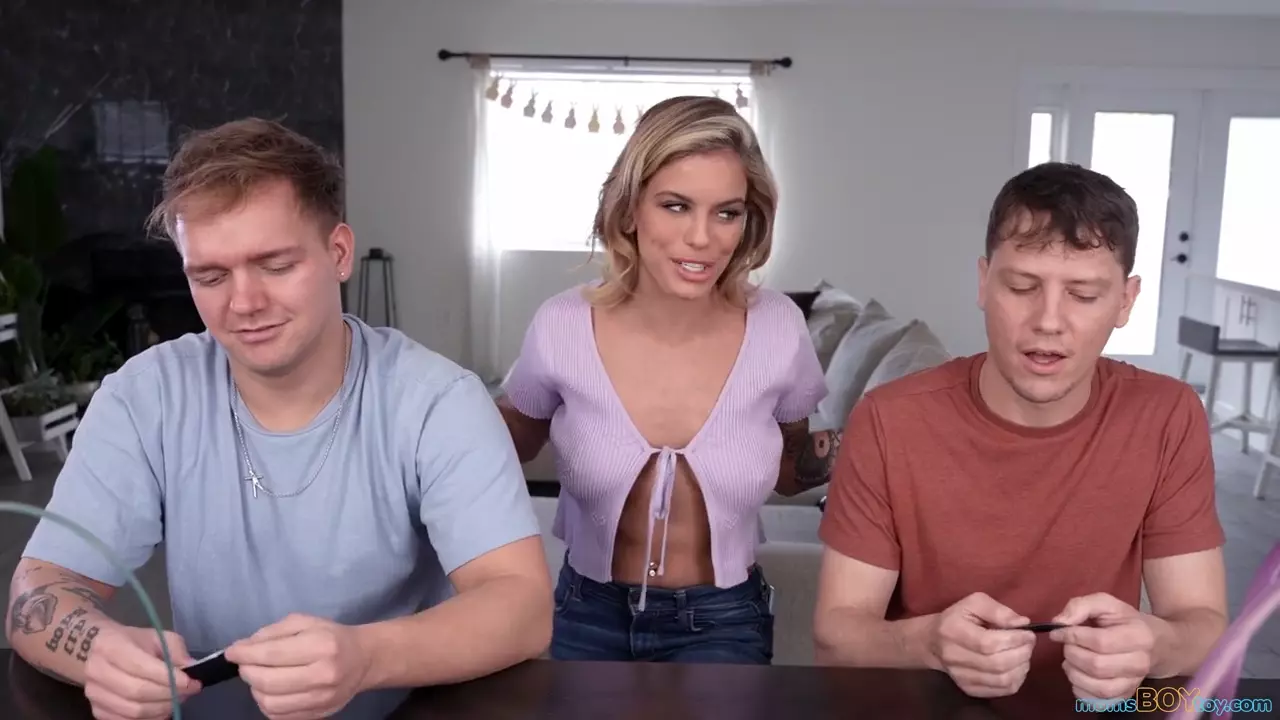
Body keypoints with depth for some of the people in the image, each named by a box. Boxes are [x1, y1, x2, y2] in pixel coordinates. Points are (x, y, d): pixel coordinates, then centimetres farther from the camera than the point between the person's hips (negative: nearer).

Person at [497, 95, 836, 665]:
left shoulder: (778, 328, -16)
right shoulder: (562, 326, -17)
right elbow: (510, 443, 5)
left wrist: (825, 459, -18)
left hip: (722, 623, 0)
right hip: (587, 617, 1)